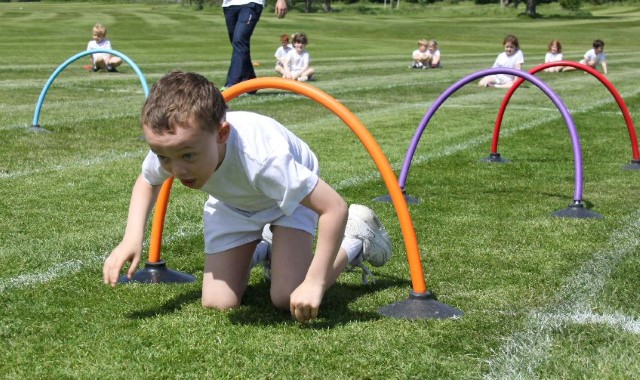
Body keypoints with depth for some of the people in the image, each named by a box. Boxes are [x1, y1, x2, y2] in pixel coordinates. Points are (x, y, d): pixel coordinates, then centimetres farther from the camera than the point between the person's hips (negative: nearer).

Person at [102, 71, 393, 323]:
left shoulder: (260, 157, -48)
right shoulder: (169, 147, -32)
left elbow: (334, 207, -43)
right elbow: (147, 182, -5)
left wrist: (314, 282, -43)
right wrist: (132, 239, -22)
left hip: (289, 194, -4)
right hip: (231, 204, 4)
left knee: (288, 299, -18)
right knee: (217, 304, -5)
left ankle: (356, 240, 8)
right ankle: (259, 249, 27)